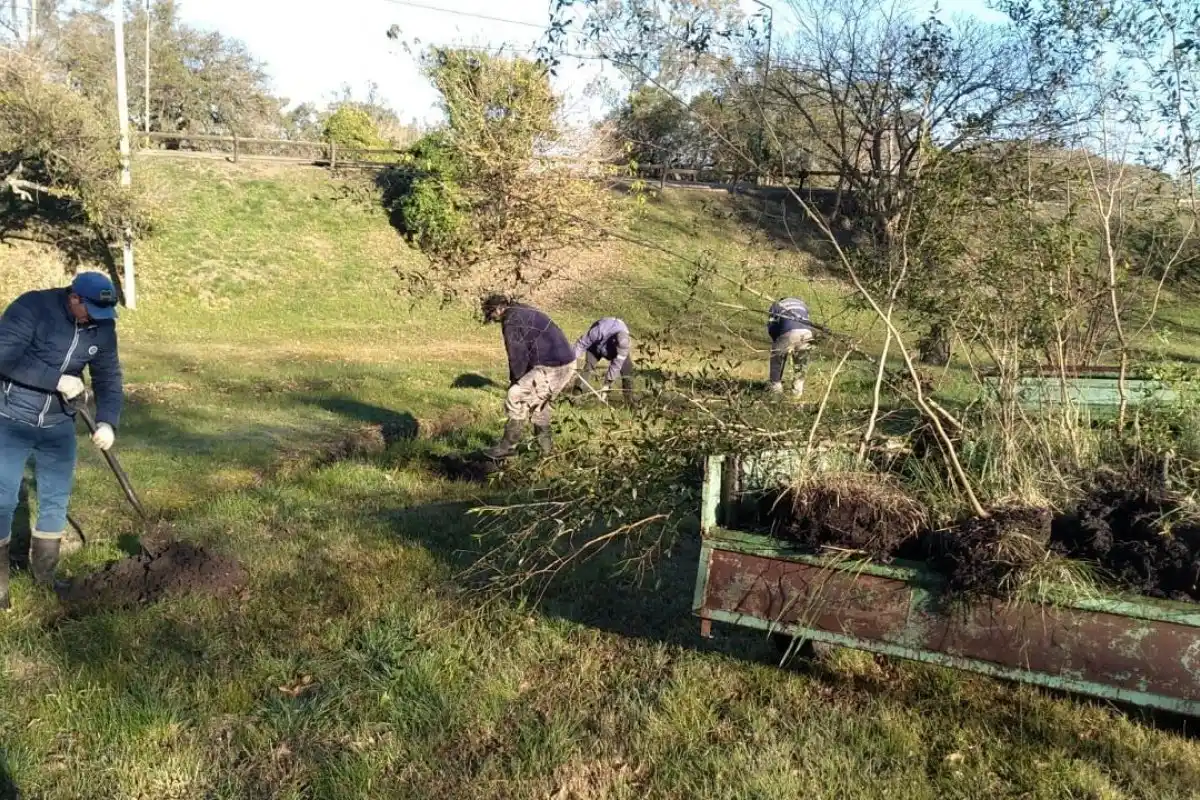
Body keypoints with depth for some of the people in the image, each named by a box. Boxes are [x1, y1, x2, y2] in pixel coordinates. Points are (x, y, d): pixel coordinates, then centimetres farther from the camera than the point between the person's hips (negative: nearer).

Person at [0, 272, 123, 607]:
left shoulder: (103, 327, -3)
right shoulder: (32, 307, -19)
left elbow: (108, 377, 1)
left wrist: (107, 422, -12)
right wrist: (57, 380, -27)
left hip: (59, 424, 5)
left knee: (56, 500, 8)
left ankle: (46, 576, 23)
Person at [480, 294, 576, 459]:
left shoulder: (511, 322, -11)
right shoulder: (526, 311, 20)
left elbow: (518, 357, -10)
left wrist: (515, 381, 7)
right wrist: (518, 380, 20)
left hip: (552, 368, -10)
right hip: (568, 362, 10)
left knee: (516, 399, -5)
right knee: (539, 402, 25)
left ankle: (507, 447, 1)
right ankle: (545, 444, 33)